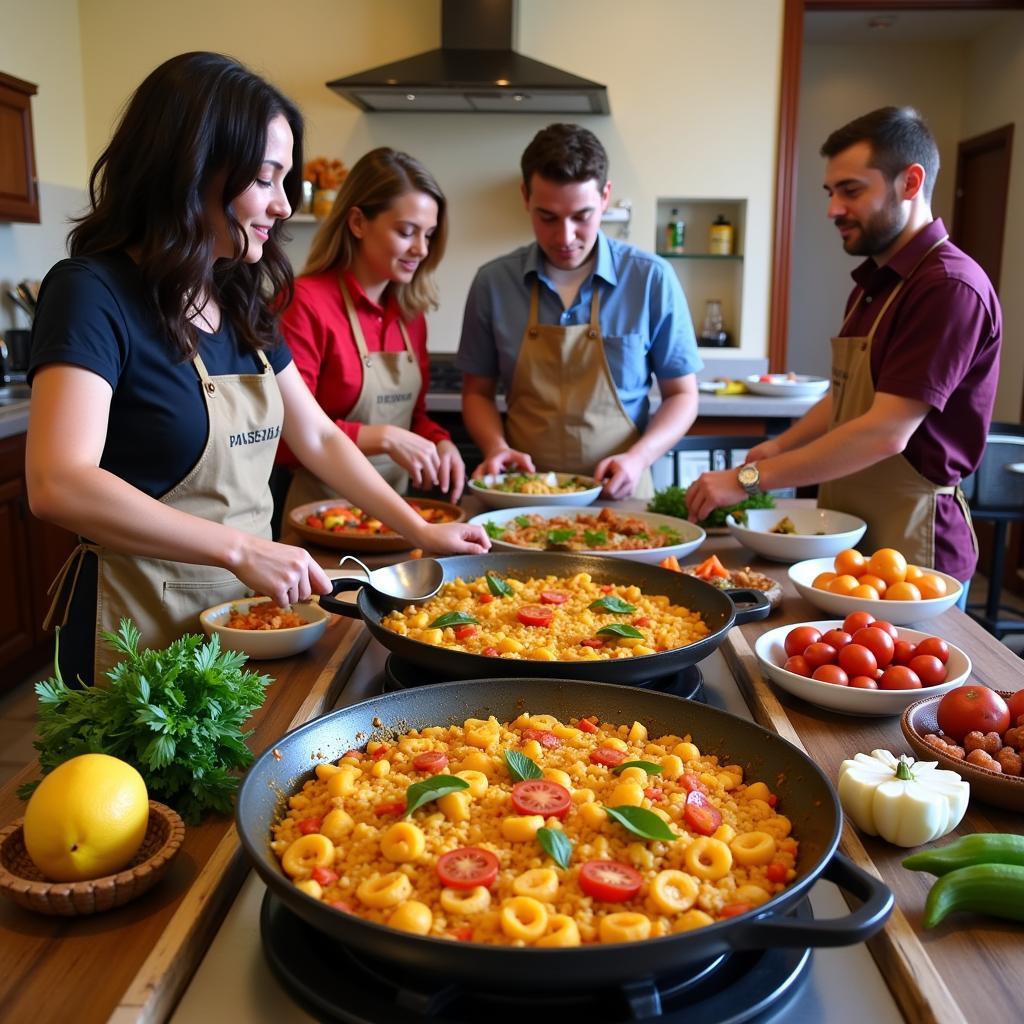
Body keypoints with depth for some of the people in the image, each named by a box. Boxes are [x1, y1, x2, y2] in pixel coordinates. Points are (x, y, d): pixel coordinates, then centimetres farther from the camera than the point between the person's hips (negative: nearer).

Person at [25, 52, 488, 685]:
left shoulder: (241, 304, 8)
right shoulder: (93, 292, -15)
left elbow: (317, 437, 13)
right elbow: (57, 485, -28)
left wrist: (419, 530, 8)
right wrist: (239, 549, -32)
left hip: (246, 607, 7)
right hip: (142, 627, -7)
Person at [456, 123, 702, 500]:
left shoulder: (652, 280, -3)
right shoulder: (493, 283, 2)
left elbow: (682, 395, 5)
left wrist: (638, 458, -11)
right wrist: (496, 448, -7)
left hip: (617, 498, -1)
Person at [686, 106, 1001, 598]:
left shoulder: (951, 287, -18)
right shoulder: (872, 283, 11)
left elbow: (886, 433, -25)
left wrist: (749, 478, -23)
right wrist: (780, 446, 4)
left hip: (909, 543, -8)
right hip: (848, 535, 8)